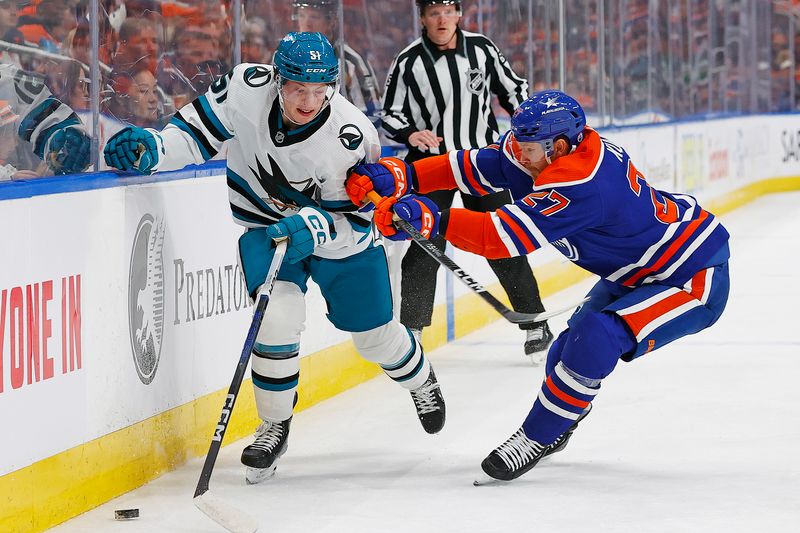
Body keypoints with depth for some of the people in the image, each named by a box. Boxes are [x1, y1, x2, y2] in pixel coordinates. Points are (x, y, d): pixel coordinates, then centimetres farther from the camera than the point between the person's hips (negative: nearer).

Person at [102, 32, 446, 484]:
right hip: (268, 223, 1)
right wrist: (153, 148, -36)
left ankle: (420, 379, 48)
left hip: (340, 234, -1)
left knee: (374, 334, 11)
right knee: (278, 317, -23)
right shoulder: (248, 88, -27)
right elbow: (198, 132, -17)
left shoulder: (354, 137, -31)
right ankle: (275, 426, -1)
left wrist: (313, 229, -43)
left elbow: (358, 222, -25)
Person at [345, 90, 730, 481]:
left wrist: (433, 220, -44)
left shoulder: (578, 182, -34)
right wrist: (400, 177, -18)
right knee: (572, 347, 16)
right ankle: (559, 425, 45)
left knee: (597, 338, -26)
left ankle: (537, 438, -9)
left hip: (695, 279, -10)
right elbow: (473, 166, -7)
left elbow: (509, 235, -39)